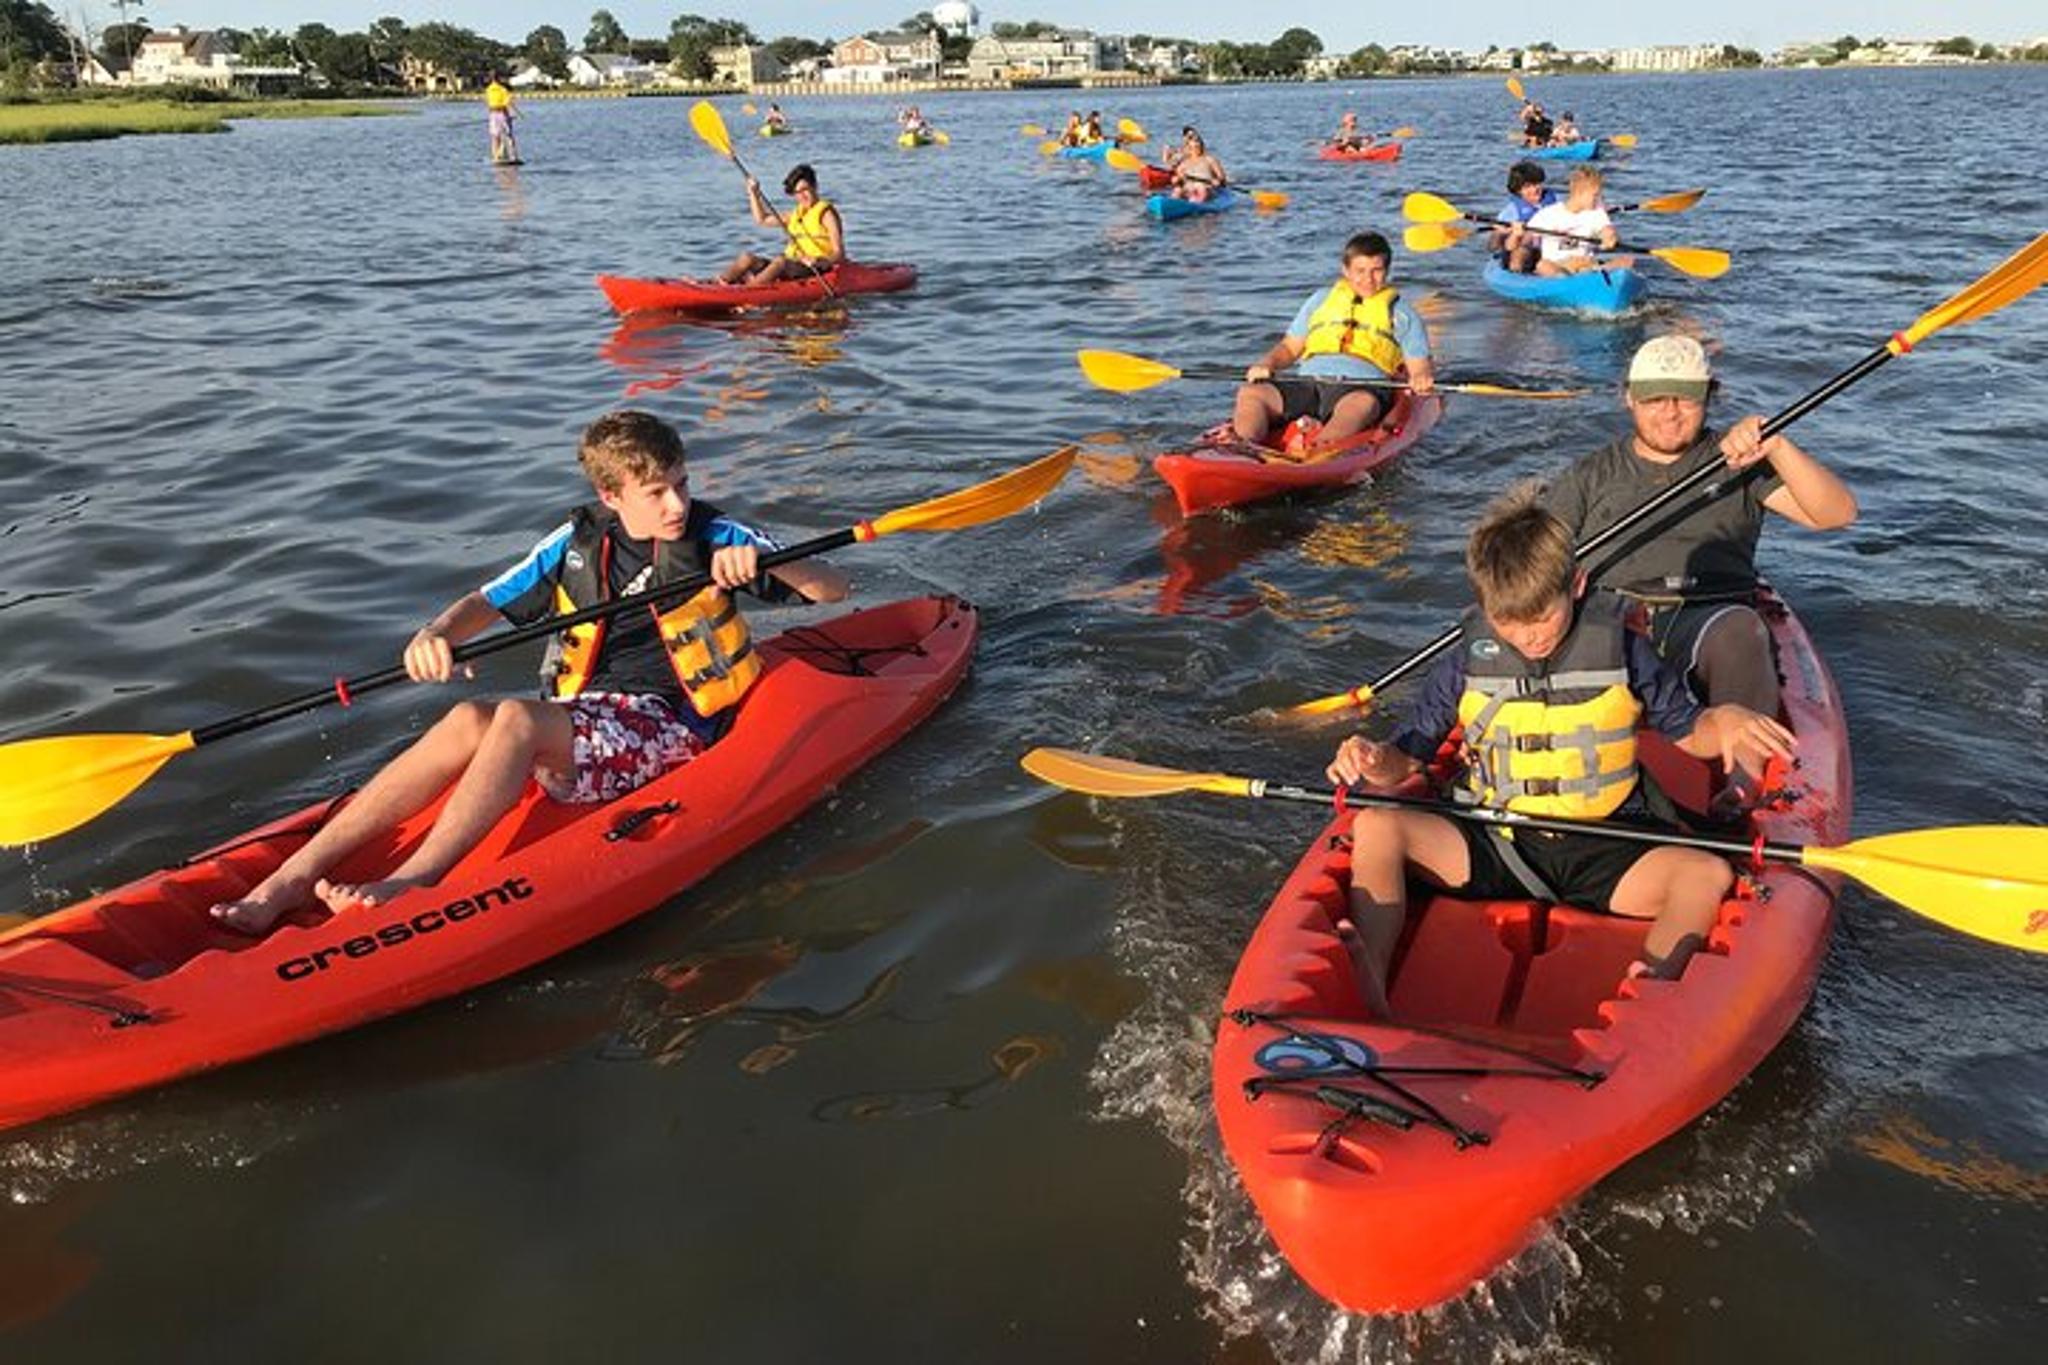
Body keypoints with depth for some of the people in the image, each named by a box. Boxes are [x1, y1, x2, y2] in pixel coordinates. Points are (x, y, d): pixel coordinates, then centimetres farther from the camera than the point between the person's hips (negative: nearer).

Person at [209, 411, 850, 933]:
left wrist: (760, 559, -24)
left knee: (517, 716, -30)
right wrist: (437, 632, -12)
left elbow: (833, 588, -4)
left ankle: (410, 883, -38)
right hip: (582, 722, 4)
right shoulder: (578, 543, 8)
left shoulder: (713, 536, -1)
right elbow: (487, 603, 11)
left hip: (669, 729, -4)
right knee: (470, 721, -26)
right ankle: (290, 879, -28)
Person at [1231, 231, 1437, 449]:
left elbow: (1420, 368, 14)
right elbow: (1289, 347, 28)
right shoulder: (1321, 299, 28)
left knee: (1363, 403, -40)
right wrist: (1267, 364, 6)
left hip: (1362, 386, -3)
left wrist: (1421, 378, -11)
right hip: (1306, 383, 3)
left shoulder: (1401, 314, 21)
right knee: (1250, 392, -24)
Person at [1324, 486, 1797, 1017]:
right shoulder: (1467, 664, 1)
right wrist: (1377, 762, -18)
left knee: (1708, 874, -26)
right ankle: (1369, 992, -37)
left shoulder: (1623, 654, 1)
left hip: (1601, 853, 0)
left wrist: (1725, 720, -12)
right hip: (1493, 846, 0)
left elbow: (1686, 731, 11)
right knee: (1376, 827, -23)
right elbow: (1409, 757, 5)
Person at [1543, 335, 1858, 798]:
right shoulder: (1590, 476, 22)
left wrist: (1776, 447, -11)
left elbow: (1837, 513, 4)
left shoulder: (1738, 463, 18)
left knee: (1738, 629, -37)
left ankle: (1745, 775, -40)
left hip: (1704, 614, -1)